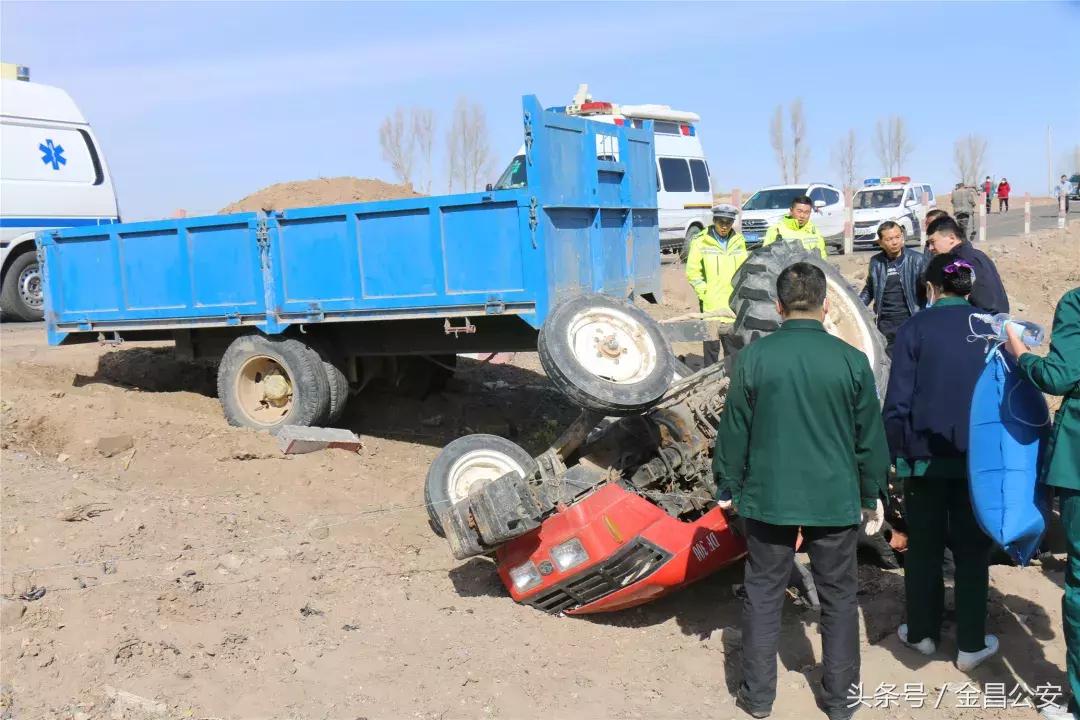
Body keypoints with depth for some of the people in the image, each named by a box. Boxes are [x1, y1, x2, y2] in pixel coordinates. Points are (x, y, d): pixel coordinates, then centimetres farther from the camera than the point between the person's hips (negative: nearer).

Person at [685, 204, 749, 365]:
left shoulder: (739, 241, 10)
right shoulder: (700, 242, -4)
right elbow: (692, 272, -4)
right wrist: (704, 293, -10)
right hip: (711, 304, -4)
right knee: (712, 344, -1)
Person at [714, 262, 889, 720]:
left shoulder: (753, 357, -9)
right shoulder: (851, 360, -7)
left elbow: (734, 431, -3)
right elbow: (870, 436, 1)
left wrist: (728, 487, 10)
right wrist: (872, 495, 13)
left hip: (768, 498, 0)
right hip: (835, 501, 1)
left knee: (763, 595, 12)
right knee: (838, 597, 15)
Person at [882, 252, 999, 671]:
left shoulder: (915, 329, -6)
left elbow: (897, 401, -8)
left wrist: (895, 453, 1)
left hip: (926, 457, -2)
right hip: (980, 458, 2)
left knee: (924, 548, 13)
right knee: (972, 549, 11)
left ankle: (923, 632, 24)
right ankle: (971, 644, 17)